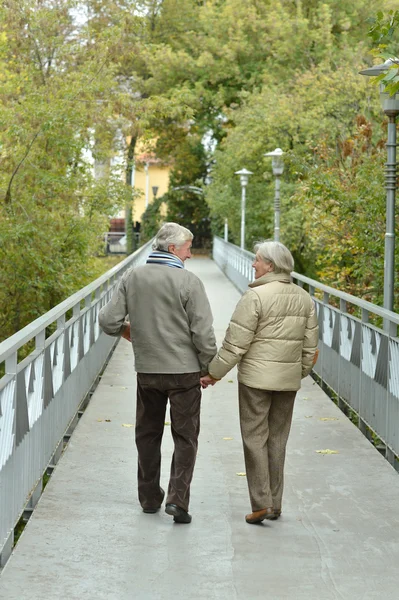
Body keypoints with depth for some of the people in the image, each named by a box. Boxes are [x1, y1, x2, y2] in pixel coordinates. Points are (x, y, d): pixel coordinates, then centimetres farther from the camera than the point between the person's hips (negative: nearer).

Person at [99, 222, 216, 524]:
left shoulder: (133, 277, -1)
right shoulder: (188, 281, -13)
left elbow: (108, 321, -2)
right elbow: (203, 333, -13)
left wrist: (126, 329, 20)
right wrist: (209, 368, 1)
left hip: (147, 371, 4)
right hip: (184, 371, -4)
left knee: (148, 434, 17)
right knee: (185, 437, 6)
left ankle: (150, 497, 25)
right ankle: (178, 498, -5)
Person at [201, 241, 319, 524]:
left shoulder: (256, 296, -14)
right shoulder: (304, 298, 6)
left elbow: (235, 343, -13)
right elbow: (310, 344, 11)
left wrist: (215, 373, -4)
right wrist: (301, 371, 25)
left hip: (256, 378, -6)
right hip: (289, 379, 6)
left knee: (255, 438, 1)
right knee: (277, 440, 13)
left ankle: (261, 503, -3)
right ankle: (275, 504, 17)